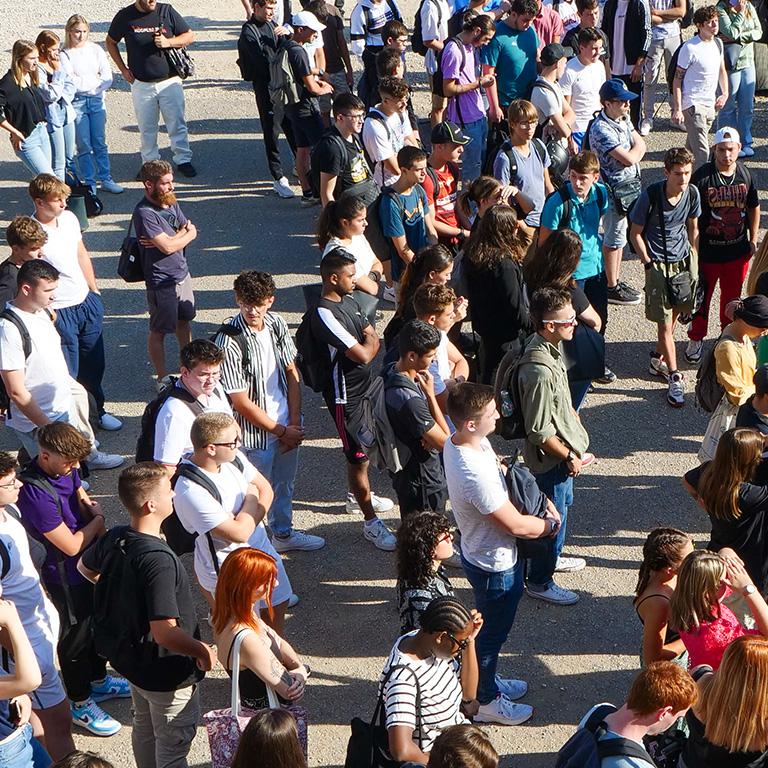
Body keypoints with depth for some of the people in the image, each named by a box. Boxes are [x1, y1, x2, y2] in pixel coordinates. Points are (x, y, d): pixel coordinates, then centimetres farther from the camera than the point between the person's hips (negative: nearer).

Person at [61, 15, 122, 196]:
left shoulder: (95, 50, 4)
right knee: (84, 146, 2)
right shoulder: (65, 55, -5)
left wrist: (83, 83, -11)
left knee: (100, 143, 8)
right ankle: (89, 183, 9)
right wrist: (94, 80, -8)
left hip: (96, 100, 3)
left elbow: (107, 77, -1)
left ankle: (106, 179, 14)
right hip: (77, 102, -3)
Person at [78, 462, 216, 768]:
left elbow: (85, 567, 14)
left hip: (131, 659, 8)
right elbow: (165, 633, -37)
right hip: (167, 673, -8)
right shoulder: (158, 560, -36)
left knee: (144, 730, 29)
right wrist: (204, 651, -20)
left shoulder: (114, 538, -10)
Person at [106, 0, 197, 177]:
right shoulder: (125, 16, -3)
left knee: (177, 123, 4)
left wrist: (168, 42, -14)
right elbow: (111, 42, 13)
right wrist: (123, 69, 4)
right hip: (141, 84, 0)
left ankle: (183, 160, 16)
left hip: (170, 81, 0)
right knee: (147, 128, 8)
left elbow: (190, 36, 4)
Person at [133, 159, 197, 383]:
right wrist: (188, 234, -9)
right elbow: (168, 247, -27)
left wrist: (170, 239, -18)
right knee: (159, 331, 7)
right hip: (162, 282, -8)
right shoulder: (144, 213, -25)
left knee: (184, 320, 24)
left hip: (182, 273, 8)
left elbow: (189, 228, 2)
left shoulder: (170, 202, 1)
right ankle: (163, 378, 19)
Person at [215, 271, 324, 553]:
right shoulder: (229, 341, -25)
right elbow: (241, 402, -21)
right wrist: (282, 431, -12)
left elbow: (292, 373, 3)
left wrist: (295, 423, -5)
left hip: (287, 426, 7)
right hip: (255, 432, -7)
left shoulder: (277, 324, -5)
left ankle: (283, 533, 49)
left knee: (285, 483, 26)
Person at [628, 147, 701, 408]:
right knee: (664, 323, -2)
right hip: (659, 264, -5)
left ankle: (658, 359, 38)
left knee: (675, 315, 15)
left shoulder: (692, 193, -5)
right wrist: (649, 264, -10)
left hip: (684, 260, 5)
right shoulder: (650, 195, -19)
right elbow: (635, 234, -8)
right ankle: (674, 377, 4)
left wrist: (694, 259, 9)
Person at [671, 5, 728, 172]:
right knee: (702, 152, -12)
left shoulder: (718, 43, 8)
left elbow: (722, 70, 23)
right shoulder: (690, 48, -14)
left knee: (692, 148, 18)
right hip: (693, 106, -7)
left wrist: (725, 94, 8)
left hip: (711, 106, 7)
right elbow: (677, 79, -11)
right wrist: (677, 109, -16)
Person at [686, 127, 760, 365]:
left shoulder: (745, 174, -3)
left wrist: (753, 239, 10)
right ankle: (696, 339, 30)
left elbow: (754, 207, 12)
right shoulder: (702, 177, -16)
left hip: (738, 251, 4)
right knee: (702, 296, 11)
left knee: (732, 296, 18)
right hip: (707, 251, -3)